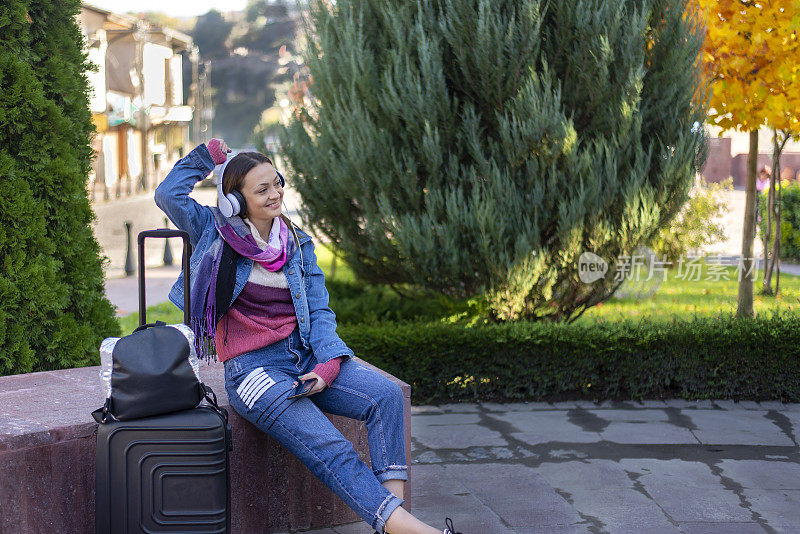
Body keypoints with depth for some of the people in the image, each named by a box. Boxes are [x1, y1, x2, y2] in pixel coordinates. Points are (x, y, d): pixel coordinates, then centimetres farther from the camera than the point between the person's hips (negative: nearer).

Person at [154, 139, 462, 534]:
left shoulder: (298, 245, 13)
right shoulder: (218, 234, 4)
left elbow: (319, 311, 9)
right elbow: (168, 194, -8)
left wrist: (329, 363, -9)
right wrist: (208, 155, 4)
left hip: (304, 356, 5)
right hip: (251, 369, -5)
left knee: (385, 393, -23)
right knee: (332, 451, -25)